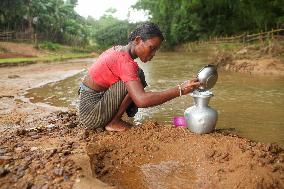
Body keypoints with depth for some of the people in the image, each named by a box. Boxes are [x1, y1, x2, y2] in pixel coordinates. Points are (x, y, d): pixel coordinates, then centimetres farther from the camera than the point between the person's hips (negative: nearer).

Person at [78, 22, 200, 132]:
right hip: (91, 116, -9)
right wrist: (180, 90, -33)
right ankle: (114, 123, -7)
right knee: (139, 76, -18)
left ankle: (112, 119, 10)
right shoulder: (125, 61, -24)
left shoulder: (119, 50, 5)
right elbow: (142, 100, -35)